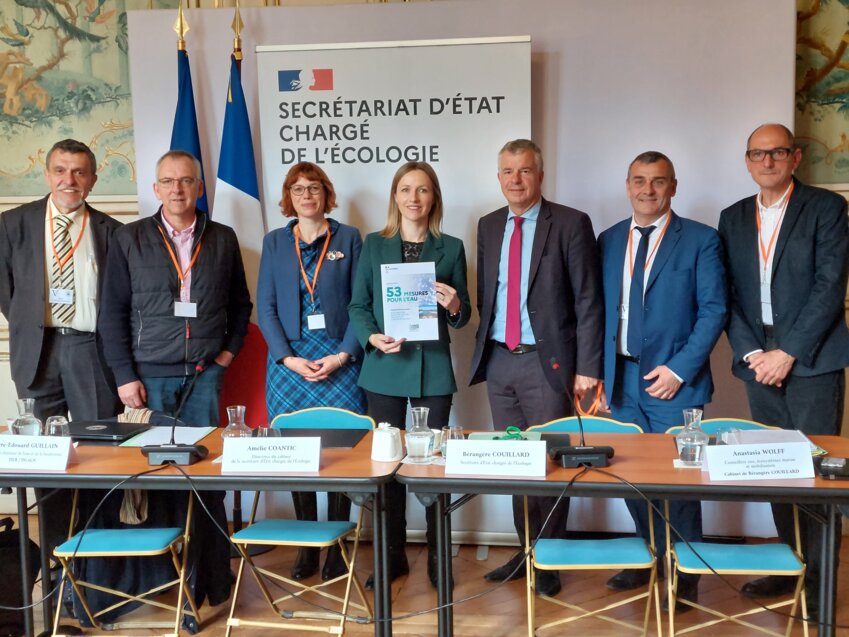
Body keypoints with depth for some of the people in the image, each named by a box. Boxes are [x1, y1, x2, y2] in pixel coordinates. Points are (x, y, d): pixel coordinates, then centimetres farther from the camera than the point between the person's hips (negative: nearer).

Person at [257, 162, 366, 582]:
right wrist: (289, 359, -6)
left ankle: (336, 548, 9)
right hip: (289, 362, 2)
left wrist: (342, 355, -9)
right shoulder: (274, 242, 10)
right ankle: (306, 547, 15)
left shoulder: (348, 239, 6)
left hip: (340, 363, -1)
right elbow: (265, 307, 5)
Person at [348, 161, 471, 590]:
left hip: (433, 369, -1)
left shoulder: (451, 248, 5)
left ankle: (437, 555, 18)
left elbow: (463, 316, 7)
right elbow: (358, 306, 5)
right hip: (385, 368, 1)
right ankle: (393, 555, 19)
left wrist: (454, 306, -15)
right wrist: (372, 337, -14)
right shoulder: (374, 245, 6)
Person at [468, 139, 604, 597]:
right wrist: (483, 349, 11)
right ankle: (527, 550, 27)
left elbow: (588, 302, -8)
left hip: (546, 361, -5)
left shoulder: (571, 224, -6)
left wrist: (587, 367, -12)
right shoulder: (488, 226, 11)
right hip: (498, 361, 5)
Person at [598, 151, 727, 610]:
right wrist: (601, 370, 4)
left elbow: (714, 310, -7)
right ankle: (651, 559, 30)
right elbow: (602, 310, 11)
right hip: (622, 378, 4)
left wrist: (680, 369, -14)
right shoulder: (608, 241, 10)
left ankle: (684, 574, 20)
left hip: (671, 380, -4)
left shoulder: (700, 240, -3)